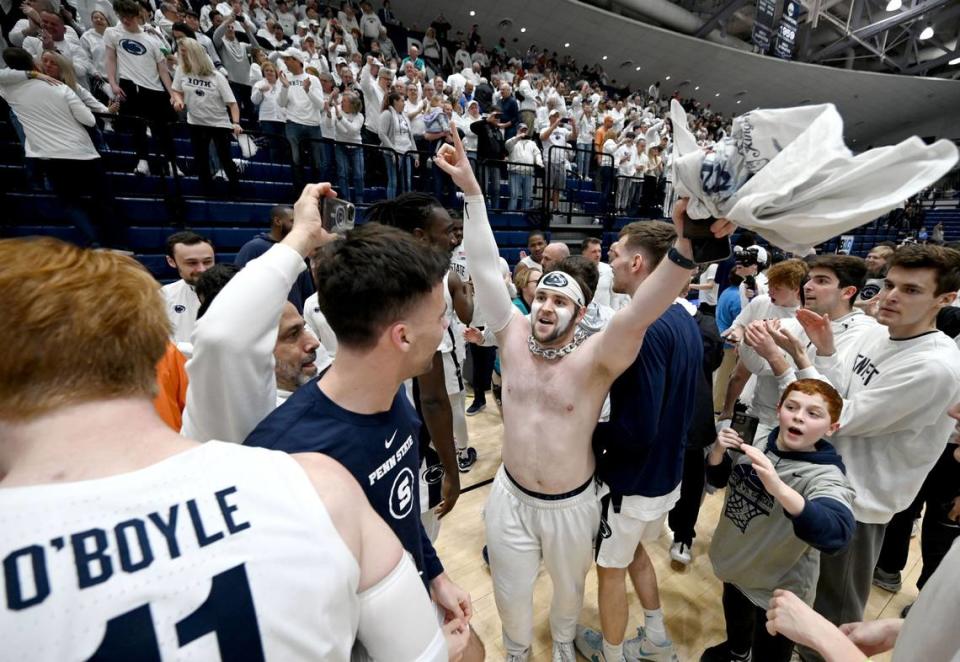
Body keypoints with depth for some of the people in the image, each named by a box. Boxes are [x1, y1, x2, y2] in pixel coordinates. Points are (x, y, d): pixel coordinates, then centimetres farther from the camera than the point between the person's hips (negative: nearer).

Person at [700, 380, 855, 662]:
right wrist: (718, 451, -20)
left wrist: (778, 488, -58)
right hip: (736, 566, 5)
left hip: (778, 591, -5)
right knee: (735, 620, 33)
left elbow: (836, 533, -45)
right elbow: (717, 478, 0)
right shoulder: (757, 443, -14)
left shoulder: (826, 476, -27)